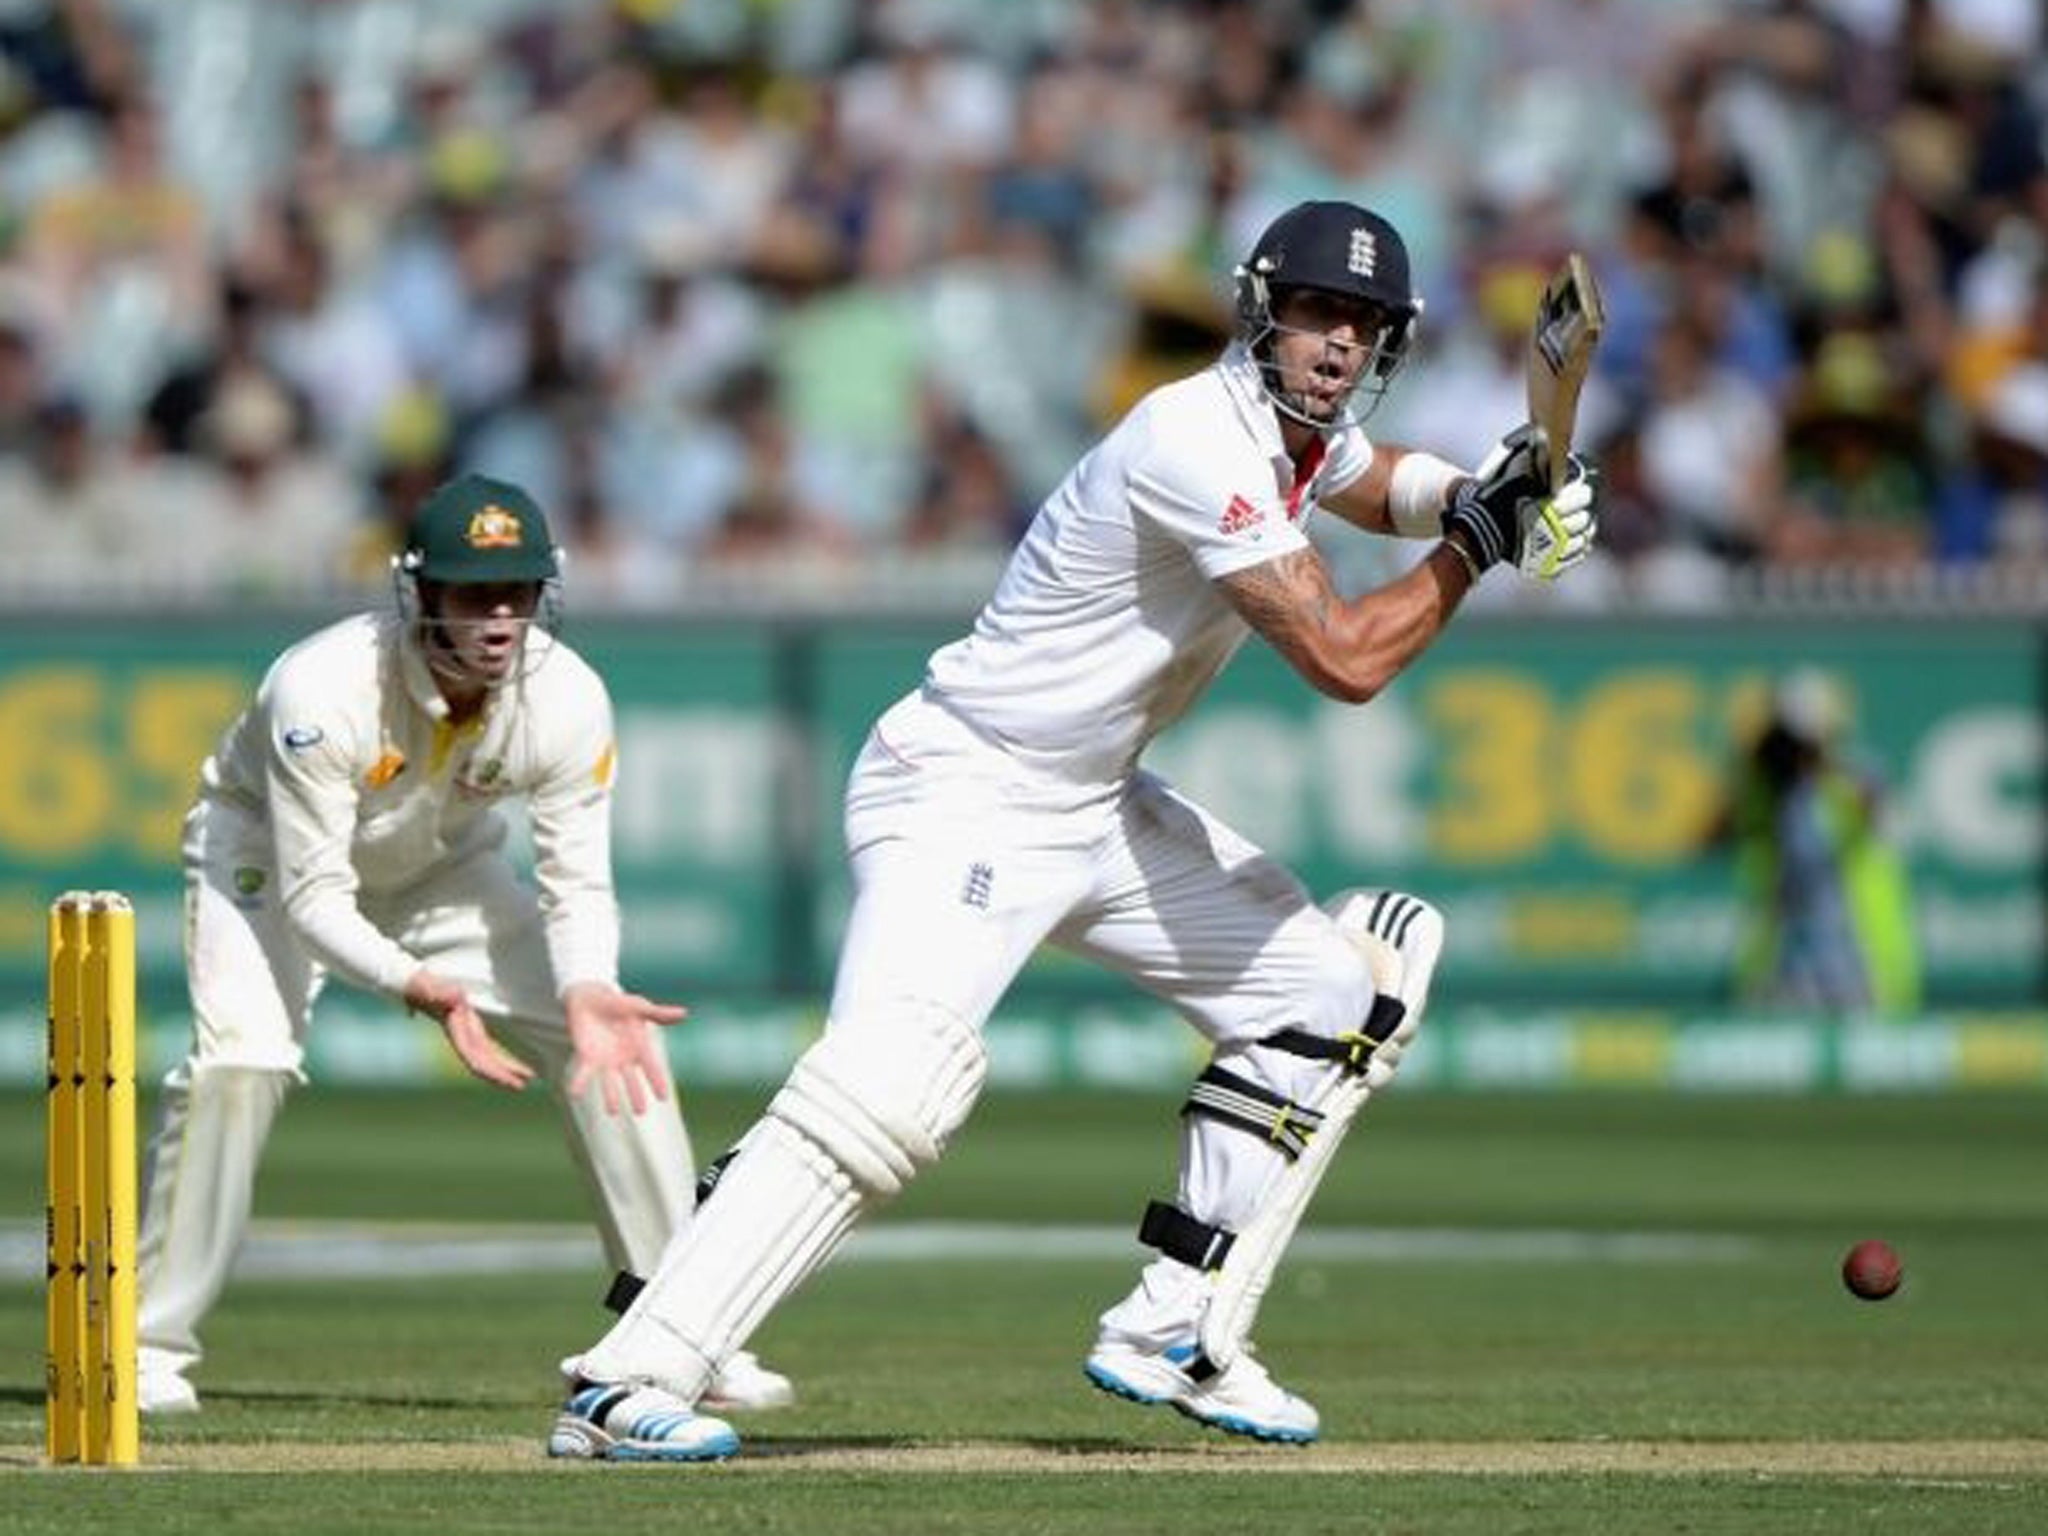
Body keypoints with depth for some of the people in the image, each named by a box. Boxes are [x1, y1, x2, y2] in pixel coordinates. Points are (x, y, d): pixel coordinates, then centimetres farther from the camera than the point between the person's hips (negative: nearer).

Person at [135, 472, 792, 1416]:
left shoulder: (566, 697, -26)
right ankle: (149, 1346, -15)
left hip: (444, 867, 4)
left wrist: (586, 991, -42)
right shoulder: (323, 689, -37)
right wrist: (416, 986, -50)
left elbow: (576, 881, -20)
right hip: (269, 850, -4)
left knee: (619, 1043, -10)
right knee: (239, 1059, -28)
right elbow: (313, 896, -33)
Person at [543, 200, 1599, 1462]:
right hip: (962, 800, -10)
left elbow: (1378, 486, 32)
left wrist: (1482, 490, 11)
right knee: (898, 1076, -29)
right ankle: (630, 1382, -32)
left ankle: (1169, 1336, 15)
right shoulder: (1199, 440, -23)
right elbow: (1346, 659, -25)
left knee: (1326, 991, 12)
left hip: (1098, 813, 10)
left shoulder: (1309, 433, 6)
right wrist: (1475, 541, -13)